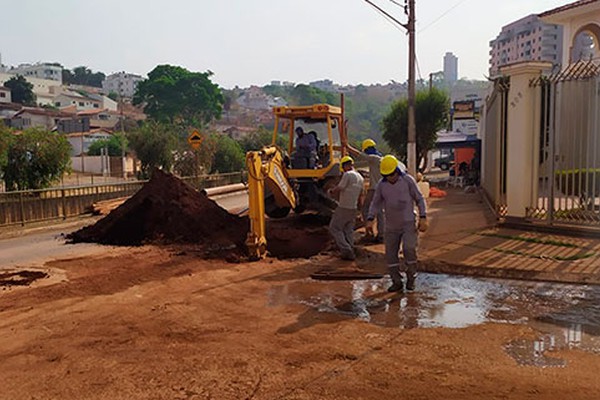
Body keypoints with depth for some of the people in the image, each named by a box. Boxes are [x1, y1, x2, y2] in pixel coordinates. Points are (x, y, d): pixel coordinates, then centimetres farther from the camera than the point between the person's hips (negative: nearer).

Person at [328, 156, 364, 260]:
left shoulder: (347, 175, -15)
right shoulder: (360, 178, 10)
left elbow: (338, 189, -14)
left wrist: (331, 192, 6)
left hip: (343, 208, -8)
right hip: (354, 208, 8)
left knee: (334, 228, 1)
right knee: (348, 230, 15)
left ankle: (346, 250, -8)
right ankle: (350, 252, 11)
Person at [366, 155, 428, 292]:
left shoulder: (408, 180, -7)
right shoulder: (381, 185, 0)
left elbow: (419, 199, -2)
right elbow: (375, 204, 5)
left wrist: (423, 218, -12)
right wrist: (370, 219, -11)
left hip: (408, 223, -3)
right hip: (391, 225, 4)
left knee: (409, 249, -20)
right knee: (391, 254, 3)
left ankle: (411, 278, 2)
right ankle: (397, 282, 18)